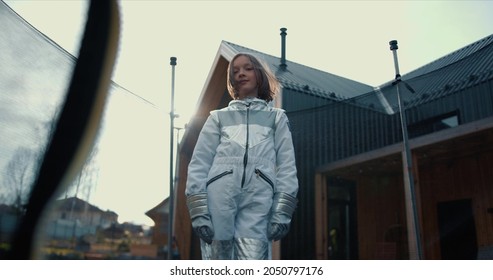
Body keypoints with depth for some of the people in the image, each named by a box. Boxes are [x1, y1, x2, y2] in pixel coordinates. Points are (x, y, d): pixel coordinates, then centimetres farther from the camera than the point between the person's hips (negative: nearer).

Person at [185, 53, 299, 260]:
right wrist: (198, 211, -2)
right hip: (219, 197, 1)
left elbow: (287, 165, 12)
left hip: (258, 201, -1)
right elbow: (199, 163, 12)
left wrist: (282, 211, -2)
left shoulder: (276, 117, 22)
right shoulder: (218, 117, 22)